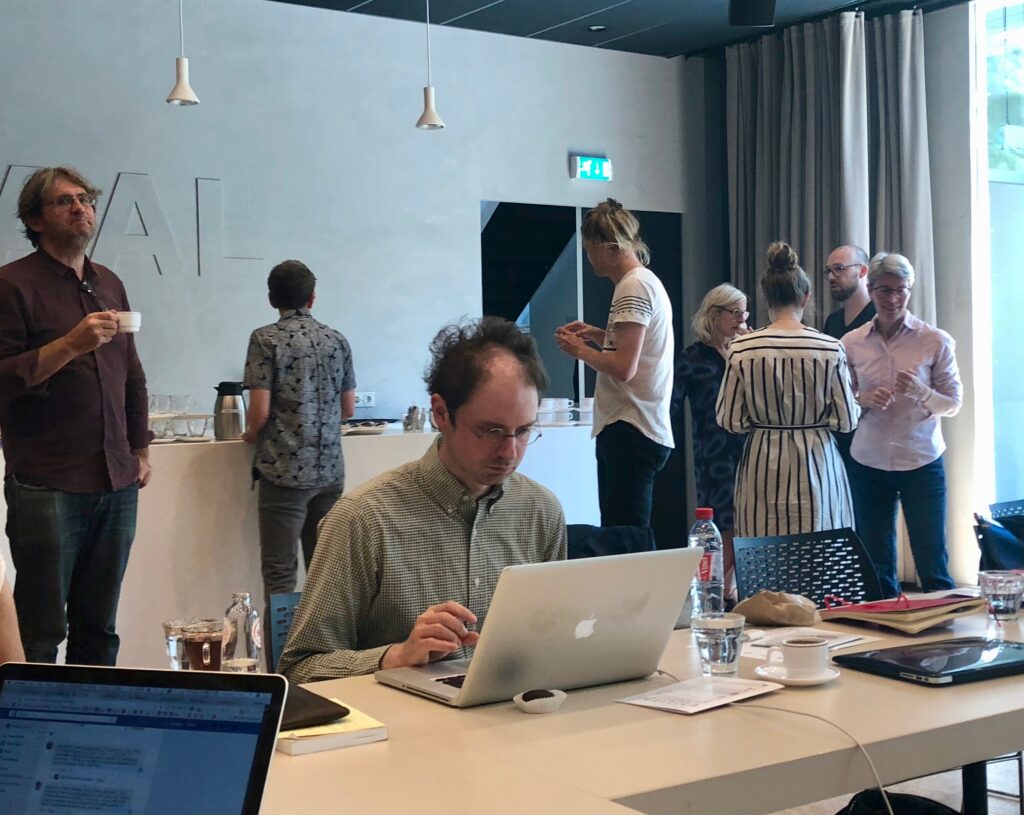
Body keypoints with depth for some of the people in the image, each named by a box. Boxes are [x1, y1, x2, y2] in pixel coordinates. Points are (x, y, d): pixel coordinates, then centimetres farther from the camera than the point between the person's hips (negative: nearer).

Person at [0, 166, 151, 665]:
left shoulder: (110, 285, 16)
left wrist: (140, 450, 19)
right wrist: (70, 346, -19)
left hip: (117, 483, 6)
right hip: (47, 486, -5)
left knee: (99, 629, 9)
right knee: (41, 636, -3)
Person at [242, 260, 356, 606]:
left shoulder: (266, 339, -6)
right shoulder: (337, 341, 7)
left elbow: (260, 411, -11)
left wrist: (251, 434, 10)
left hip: (284, 471, -4)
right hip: (330, 471, 5)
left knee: (280, 571, -1)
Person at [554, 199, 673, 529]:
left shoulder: (634, 287, -12)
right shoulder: (648, 280, 19)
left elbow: (624, 368, -21)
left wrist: (579, 350, -5)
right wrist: (599, 335, 18)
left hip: (631, 431, -11)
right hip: (642, 430, 11)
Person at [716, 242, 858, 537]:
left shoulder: (741, 349, -6)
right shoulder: (830, 349, -7)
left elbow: (729, 420, -2)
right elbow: (847, 420, -3)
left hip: (763, 462, 0)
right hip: (816, 461, 0)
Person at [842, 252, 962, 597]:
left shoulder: (936, 341, -3)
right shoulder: (851, 343, 3)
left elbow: (953, 403, -1)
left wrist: (920, 391, -20)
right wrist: (864, 400, -12)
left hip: (922, 462, -2)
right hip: (868, 463, 2)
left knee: (932, 560, 1)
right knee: (876, 562, 10)